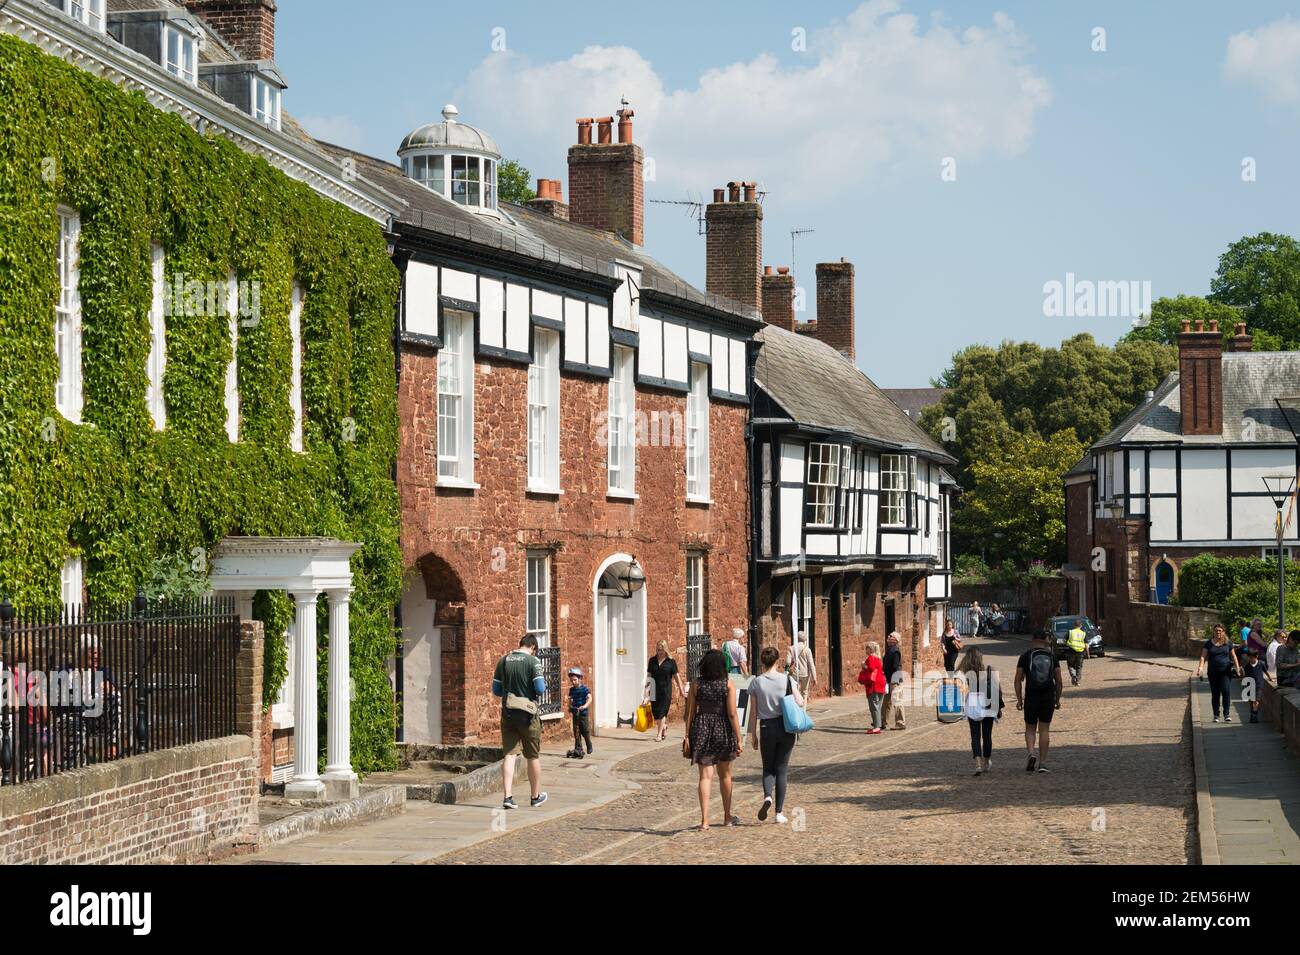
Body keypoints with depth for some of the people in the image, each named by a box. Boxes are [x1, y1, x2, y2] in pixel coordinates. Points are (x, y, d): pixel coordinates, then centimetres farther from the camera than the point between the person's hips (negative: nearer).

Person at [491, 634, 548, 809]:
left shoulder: (503, 661, 5)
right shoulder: (533, 661, -10)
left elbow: (496, 690, 7)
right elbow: (540, 689, -14)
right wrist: (544, 684, 8)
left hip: (507, 714, 3)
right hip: (527, 714, -3)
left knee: (508, 754, 2)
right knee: (533, 757, 10)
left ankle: (507, 796, -11)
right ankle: (536, 796, 23)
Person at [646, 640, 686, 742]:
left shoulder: (671, 661, 0)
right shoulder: (652, 660, 9)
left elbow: (676, 676, 4)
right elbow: (649, 674, 15)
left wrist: (681, 689, 3)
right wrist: (647, 682, -1)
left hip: (666, 690, -4)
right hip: (654, 690, 4)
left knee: (662, 712, -8)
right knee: (655, 711, 5)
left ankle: (660, 734, -3)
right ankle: (664, 728, 30)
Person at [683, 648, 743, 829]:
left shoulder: (696, 683, -1)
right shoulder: (728, 685, -7)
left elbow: (690, 712, -1)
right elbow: (732, 714, -10)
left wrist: (687, 736, 4)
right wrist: (738, 740, -6)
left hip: (701, 729, 1)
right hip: (723, 731, -1)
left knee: (705, 775, 0)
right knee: (725, 775, 17)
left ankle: (704, 819, -12)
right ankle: (727, 816, 30)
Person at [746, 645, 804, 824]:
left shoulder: (756, 682, -4)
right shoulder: (787, 679, -4)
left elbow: (753, 712, -2)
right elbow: (800, 703, -10)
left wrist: (753, 734, 6)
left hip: (766, 728, 0)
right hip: (786, 728, 0)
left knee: (768, 768, 14)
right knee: (781, 769, 9)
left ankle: (767, 796, -16)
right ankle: (780, 811, 8)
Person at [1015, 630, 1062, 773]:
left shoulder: (1025, 656, -1)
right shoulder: (1052, 656, 3)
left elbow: (1018, 680, -3)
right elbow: (1058, 680, 3)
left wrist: (1019, 699, 2)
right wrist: (1058, 699, 12)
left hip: (1031, 697, -1)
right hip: (1048, 697, 1)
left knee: (1030, 728, 11)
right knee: (1044, 729, 7)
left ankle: (1031, 753, -13)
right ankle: (1042, 763, 5)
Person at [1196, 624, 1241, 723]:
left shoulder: (1228, 643, 7)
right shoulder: (1209, 643, 5)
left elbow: (1233, 656, 13)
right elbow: (1203, 656, -1)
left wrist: (1237, 668, 4)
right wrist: (1201, 667, -16)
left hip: (1225, 672, -1)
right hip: (1213, 673, 1)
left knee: (1226, 691, -14)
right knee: (1215, 694, 4)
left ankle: (1227, 714, -11)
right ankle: (1216, 715, 12)